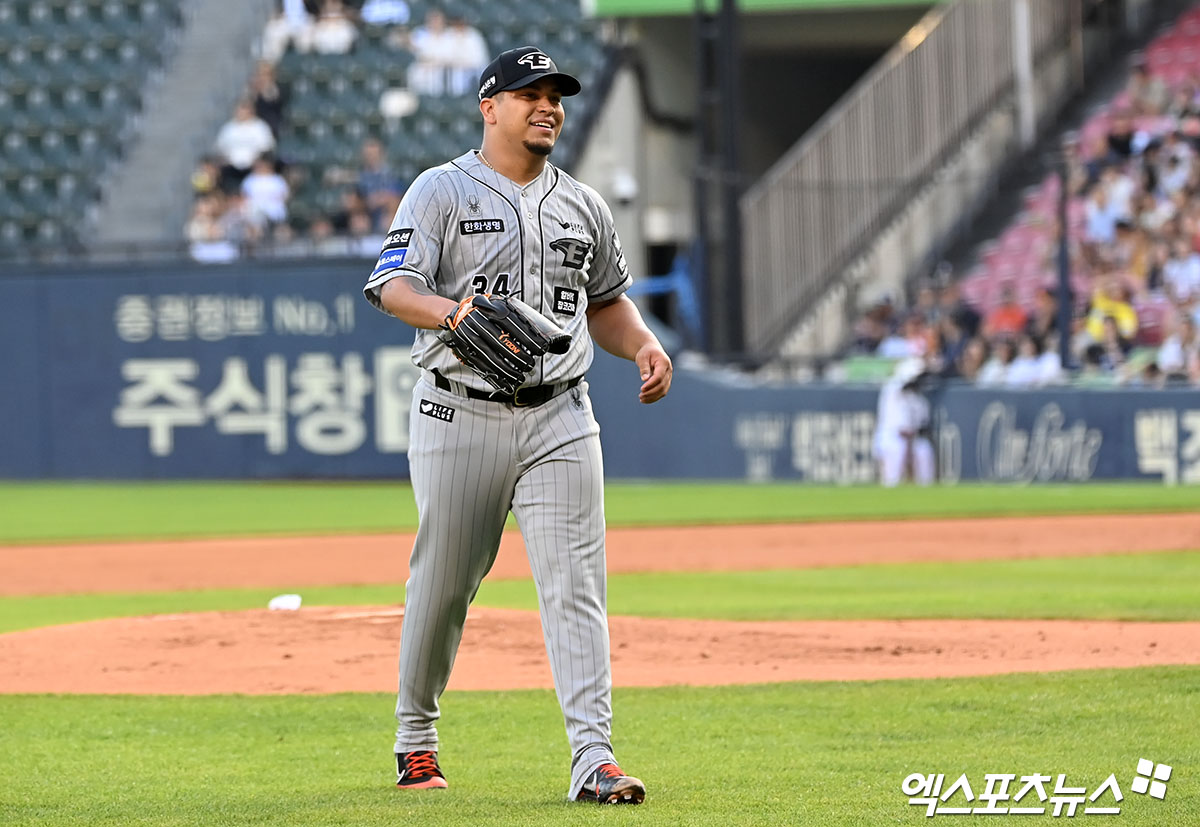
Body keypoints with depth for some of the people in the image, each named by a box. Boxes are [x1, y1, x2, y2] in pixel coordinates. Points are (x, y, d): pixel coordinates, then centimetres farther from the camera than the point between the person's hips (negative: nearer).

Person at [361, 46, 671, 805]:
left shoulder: (583, 205, 15)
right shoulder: (443, 191, -1)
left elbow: (606, 299, 26)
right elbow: (392, 287, -13)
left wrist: (643, 344, 6)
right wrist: (451, 310, -33)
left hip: (559, 420, 3)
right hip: (460, 417, -3)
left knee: (575, 585, -9)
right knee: (442, 581, 6)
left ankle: (594, 757, -16)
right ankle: (415, 735, 27)